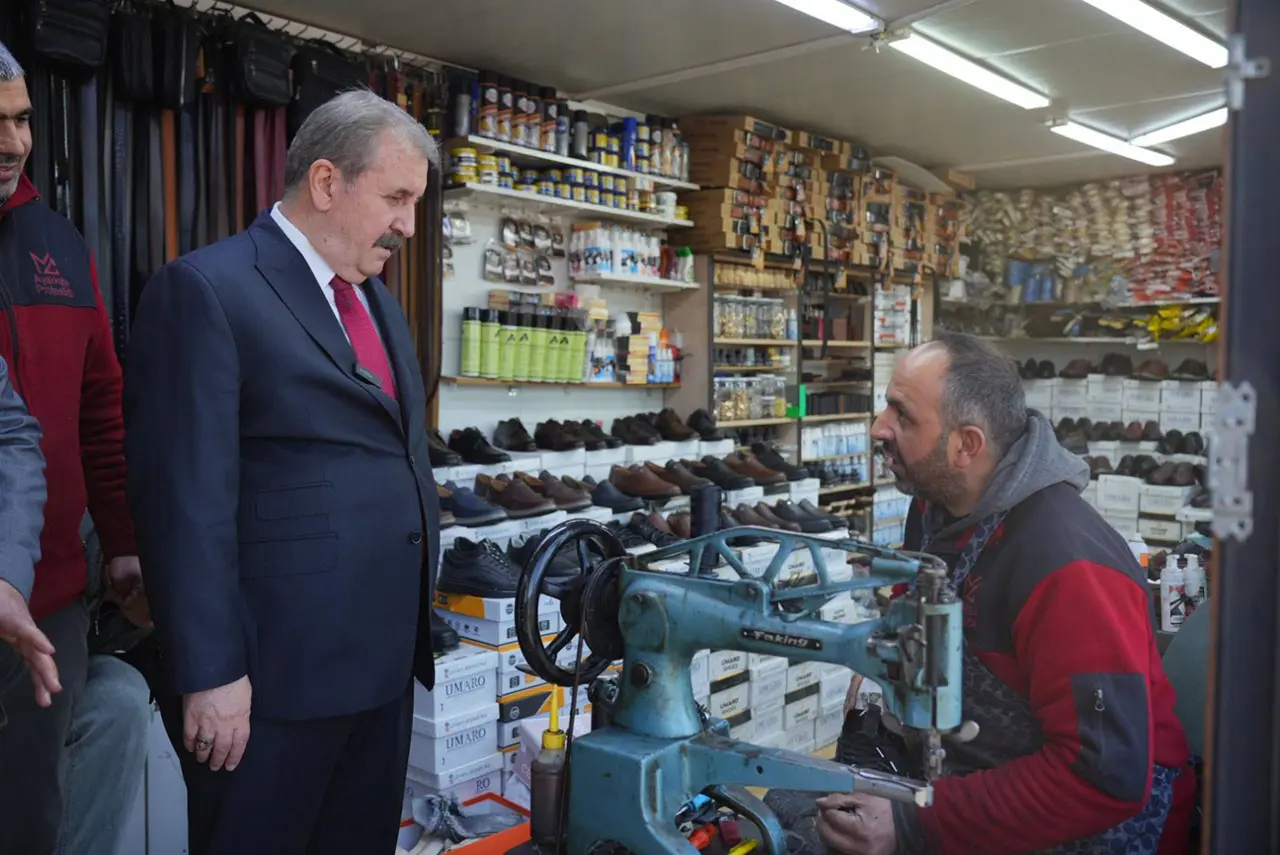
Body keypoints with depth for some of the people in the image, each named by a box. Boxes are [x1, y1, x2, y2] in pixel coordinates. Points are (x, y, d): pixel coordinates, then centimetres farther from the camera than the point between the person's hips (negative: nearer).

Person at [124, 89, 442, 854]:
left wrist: (421, 618, 16)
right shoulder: (206, 289, -10)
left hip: (386, 661, 8)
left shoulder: (381, 303, 15)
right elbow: (188, 497, -16)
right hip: (276, 669, -7)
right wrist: (210, 674, -17)